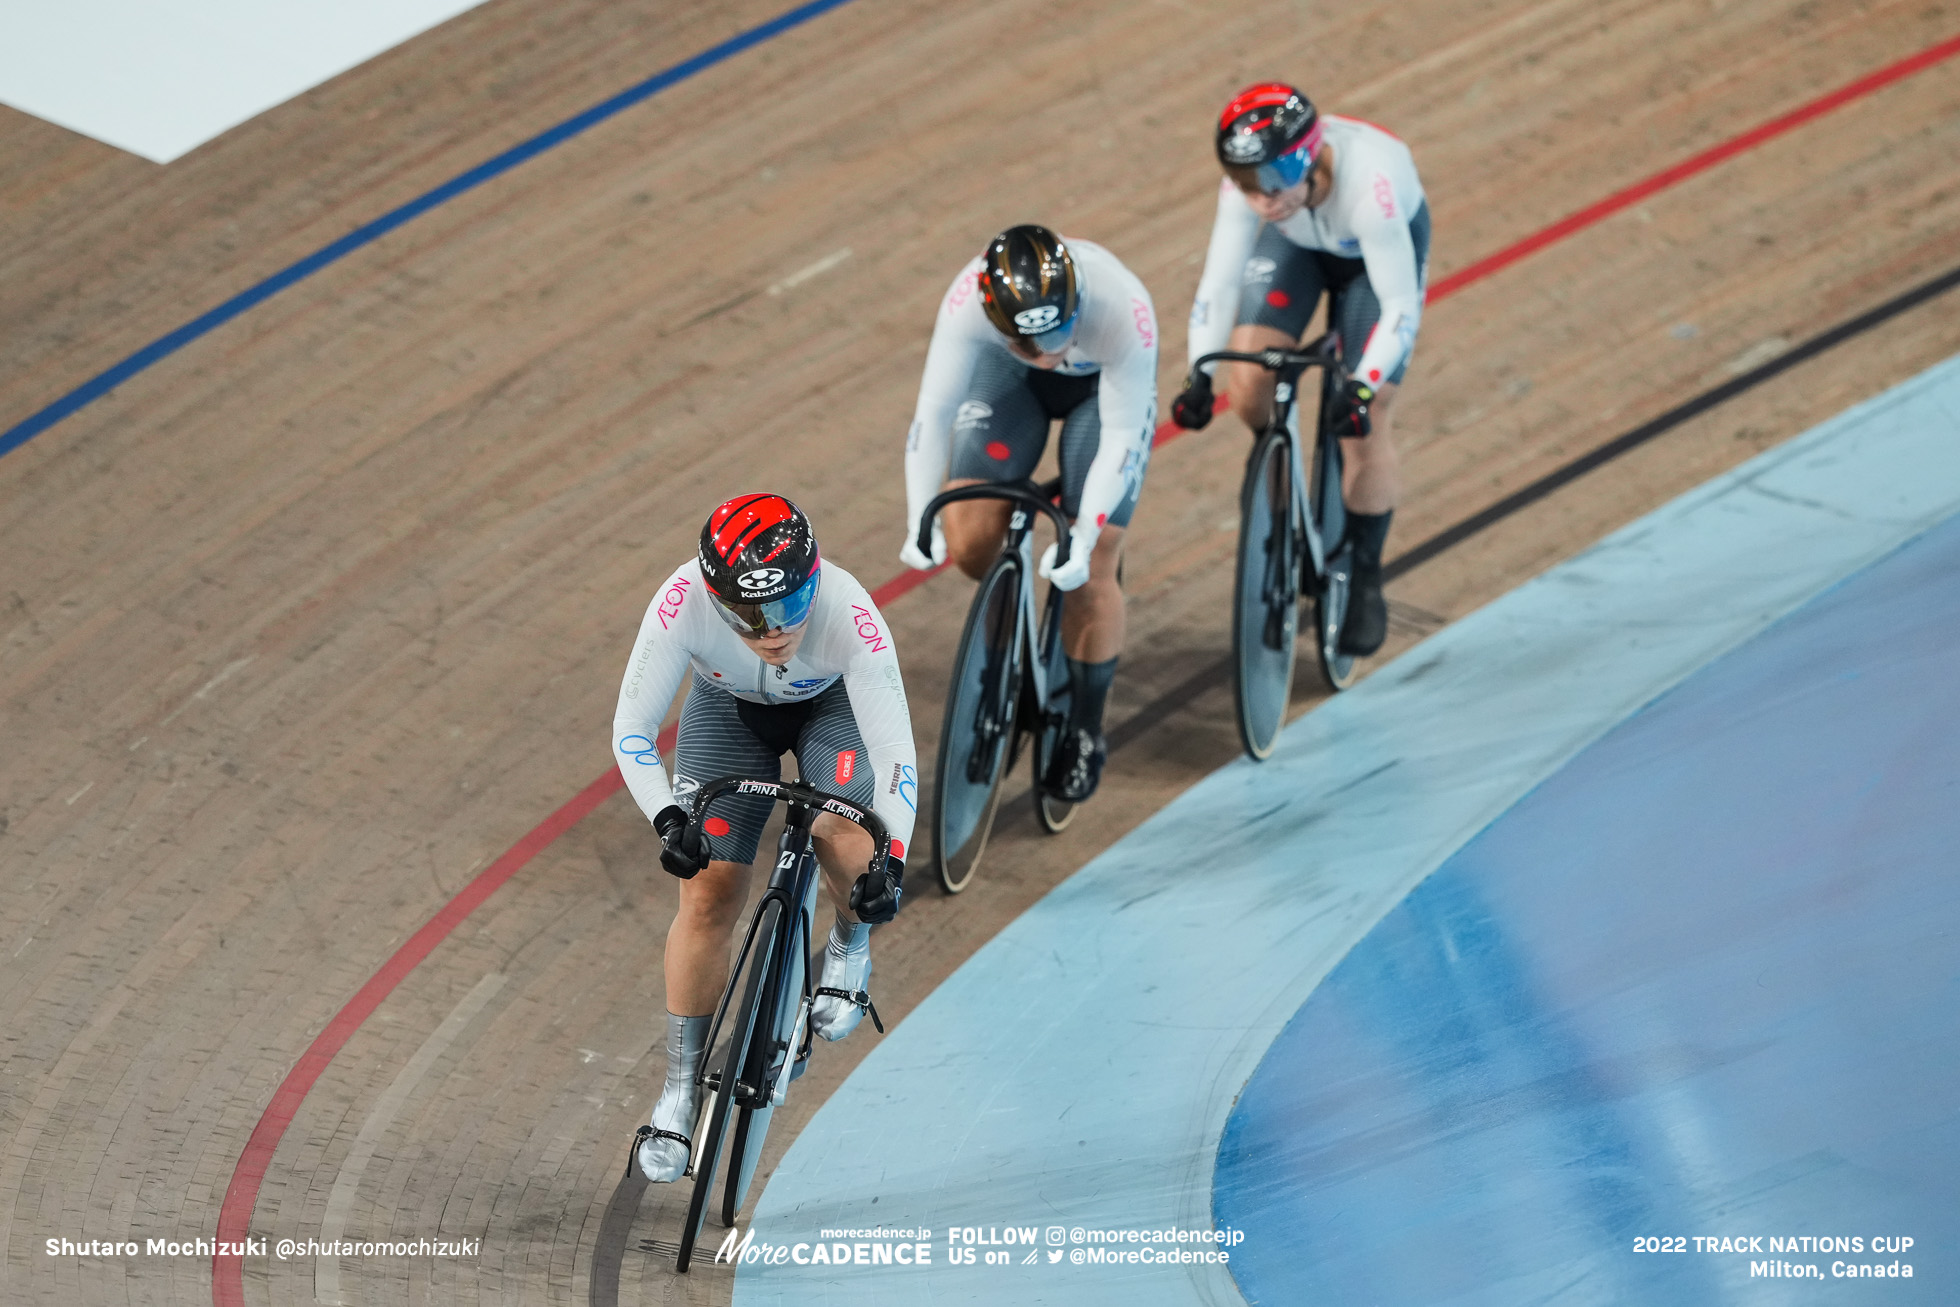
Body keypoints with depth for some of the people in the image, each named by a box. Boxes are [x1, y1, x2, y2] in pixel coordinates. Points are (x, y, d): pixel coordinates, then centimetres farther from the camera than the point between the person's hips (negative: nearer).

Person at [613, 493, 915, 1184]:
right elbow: (631, 731, -32)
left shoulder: (848, 612, -41)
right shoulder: (683, 602, -39)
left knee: (843, 836, -29)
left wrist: (892, 863, -52)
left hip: (832, 704, -1)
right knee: (709, 893, -8)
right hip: (729, 708, 1)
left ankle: (850, 949, 6)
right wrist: (668, 818, -49)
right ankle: (680, 1089, 7)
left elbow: (895, 752, -39)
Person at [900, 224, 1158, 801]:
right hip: (1006, 377, 2)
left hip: (1102, 386, -2)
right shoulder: (969, 299, -38)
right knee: (970, 541, -15)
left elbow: (1122, 436, -33)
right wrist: (920, 522, -34)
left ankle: (1085, 732, 11)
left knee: (1090, 574, -9)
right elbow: (934, 408, -29)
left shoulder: (1123, 308, -41)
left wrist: (1083, 540, -39)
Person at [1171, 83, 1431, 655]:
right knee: (1248, 381, -18)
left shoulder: (1368, 183, -44)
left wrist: (1362, 388, -49)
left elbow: (1400, 307, -39)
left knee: (1363, 421, -10)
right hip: (1297, 245, 3)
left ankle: (1365, 577, 9)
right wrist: (1198, 377, -38)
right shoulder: (1251, 181, -34)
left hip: (1379, 248, -3)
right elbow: (1219, 281, -28)